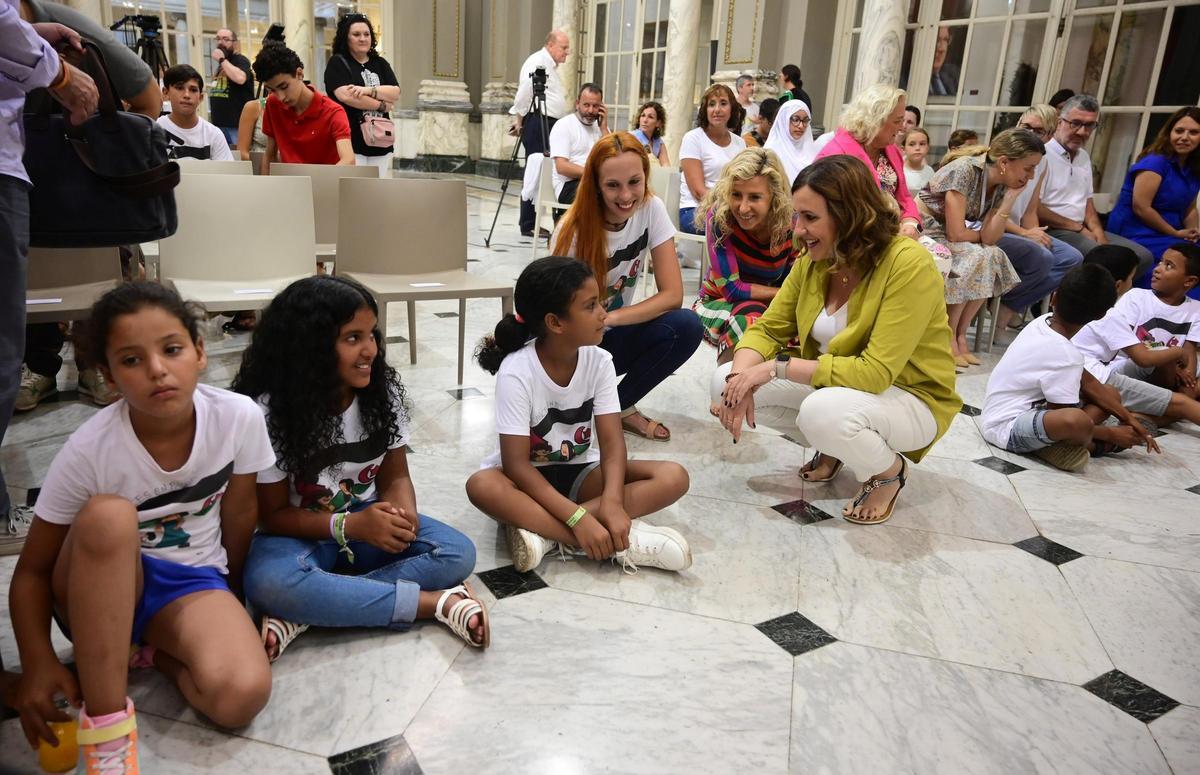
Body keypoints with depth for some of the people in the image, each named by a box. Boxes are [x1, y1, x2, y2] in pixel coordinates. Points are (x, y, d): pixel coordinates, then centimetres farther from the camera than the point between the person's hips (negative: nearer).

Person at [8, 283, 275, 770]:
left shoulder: (240, 417, -21)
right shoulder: (89, 451, -23)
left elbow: (239, 516, -4)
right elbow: (32, 571, -12)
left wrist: (228, 596, 8)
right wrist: (38, 664, -25)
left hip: (193, 581, 0)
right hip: (102, 589, 0)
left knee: (241, 696, -29)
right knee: (108, 515, -37)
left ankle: (153, 651, 4)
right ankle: (105, 723, -26)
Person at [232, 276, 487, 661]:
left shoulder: (383, 391, -6)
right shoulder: (269, 411, -17)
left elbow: (395, 475, 1)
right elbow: (272, 514, -12)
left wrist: (404, 512, -23)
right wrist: (349, 526, -28)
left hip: (368, 522, 4)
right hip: (303, 534, -3)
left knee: (457, 553, -22)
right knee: (268, 583, -37)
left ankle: (304, 614, -29)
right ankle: (438, 602, -31)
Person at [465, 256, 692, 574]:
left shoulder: (599, 361, -11)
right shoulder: (516, 372, -23)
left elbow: (612, 442, -15)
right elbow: (516, 463, -25)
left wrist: (612, 502, -35)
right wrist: (578, 518, -35)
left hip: (579, 473, 4)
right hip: (529, 477, -3)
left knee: (673, 477, -19)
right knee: (482, 485, -38)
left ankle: (547, 532, -28)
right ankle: (621, 542, -35)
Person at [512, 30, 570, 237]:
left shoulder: (551, 66, 25)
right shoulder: (538, 61, -7)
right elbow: (524, 92, -13)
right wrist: (518, 119, -14)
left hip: (550, 125, 10)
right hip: (537, 122, -10)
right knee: (536, 173, -10)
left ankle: (531, 223, 10)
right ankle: (528, 225, -7)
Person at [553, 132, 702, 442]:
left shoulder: (652, 209, -11)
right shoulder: (575, 230, -20)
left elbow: (673, 294, -15)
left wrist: (611, 317, -26)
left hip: (613, 335, 4)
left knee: (686, 326, -25)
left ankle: (621, 407, -5)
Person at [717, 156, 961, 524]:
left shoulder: (908, 264, -27)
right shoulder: (813, 259, -7)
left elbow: (876, 372, -30)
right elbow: (767, 329, -3)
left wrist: (778, 366, -30)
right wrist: (743, 377, -25)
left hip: (911, 399, -6)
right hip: (834, 382, 7)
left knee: (824, 411, -39)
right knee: (725, 380, -10)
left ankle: (889, 471, -3)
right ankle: (832, 448, 11)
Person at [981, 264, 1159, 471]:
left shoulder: (1043, 322, -1)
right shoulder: (1065, 356, -25)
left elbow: (1086, 380, 9)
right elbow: (1069, 420, -16)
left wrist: (1128, 418, 8)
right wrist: (1111, 434, -3)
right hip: (1006, 427, -10)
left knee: (1110, 394, 14)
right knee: (1077, 421, -38)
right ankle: (1088, 443, -5)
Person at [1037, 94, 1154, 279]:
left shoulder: (1084, 156, 20)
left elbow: (1087, 202, 22)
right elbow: (1034, 209, -17)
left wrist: (1098, 233, 2)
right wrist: (1077, 227, -8)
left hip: (1082, 230, 9)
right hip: (1051, 230, -9)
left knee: (1143, 256, -1)